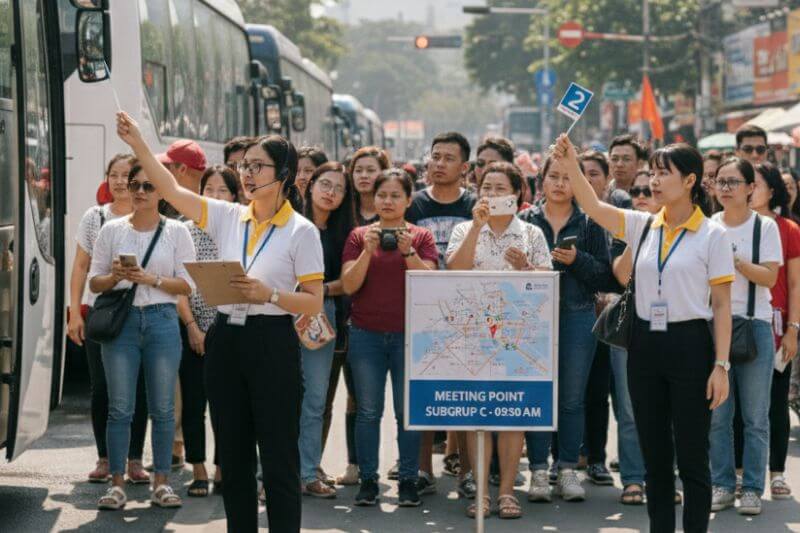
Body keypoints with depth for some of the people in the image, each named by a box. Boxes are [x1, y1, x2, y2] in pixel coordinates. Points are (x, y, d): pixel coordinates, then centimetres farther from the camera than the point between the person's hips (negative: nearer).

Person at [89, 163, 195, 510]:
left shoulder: (176, 231, 4)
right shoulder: (112, 230, 8)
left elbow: (187, 285, 0)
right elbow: (94, 282, 9)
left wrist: (151, 278, -13)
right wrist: (115, 277, -12)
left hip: (162, 319, -1)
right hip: (121, 321, 1)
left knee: (163, 408, 2)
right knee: (119, 407, -1)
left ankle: (161, 482, 10)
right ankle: (117, 484, 4)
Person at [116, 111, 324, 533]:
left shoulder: (301, 231, -4)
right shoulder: (228, 217, 8)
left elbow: (314, 302, -6)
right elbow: (172, 192, 1)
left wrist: (269, 295, -20)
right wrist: (138, 145, -8)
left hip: (272, 343, -5)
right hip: (225, 340, 5)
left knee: (278, 458, -2)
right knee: (233, 455, 11)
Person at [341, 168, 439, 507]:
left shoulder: (421, 237, 4)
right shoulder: (359, 236, 6)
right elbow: (349, 285, -3)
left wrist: (408, 250, -20)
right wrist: (368, 250, -15)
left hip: (409, 334, -1)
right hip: (366, 334, 1)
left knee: (408, 410, 1)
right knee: (368, 410, 2)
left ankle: (408, 480, 8)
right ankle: (368, 480, 8)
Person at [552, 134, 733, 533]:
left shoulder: (712, 235, -5)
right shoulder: (642, 226, 7)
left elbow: (722, 305, -5)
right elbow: (593, 207, -5)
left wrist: (721, 365, -10)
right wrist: (571, 165, -21)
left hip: (689, 345, -5)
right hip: (645, 345, 5)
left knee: (691, 457, 0)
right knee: (654, 456, 10)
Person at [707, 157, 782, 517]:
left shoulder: (765, 227, 1)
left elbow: (770, 277, -8)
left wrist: (735, 260, -19)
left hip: (754, 325, -2)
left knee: (755, 416, 0)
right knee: (717, 414, 3)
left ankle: (752, 489, 6)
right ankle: (722, 485, 11)